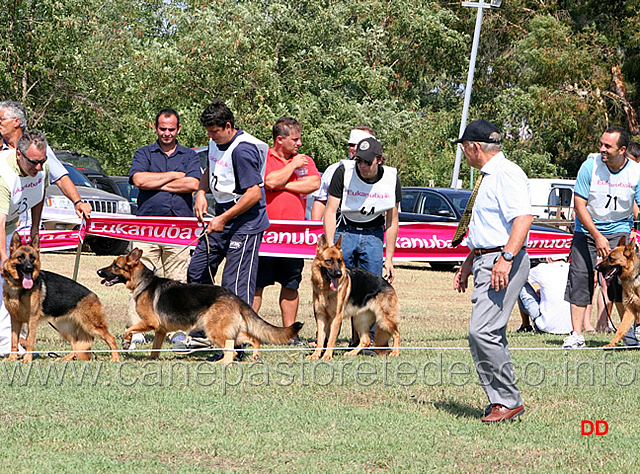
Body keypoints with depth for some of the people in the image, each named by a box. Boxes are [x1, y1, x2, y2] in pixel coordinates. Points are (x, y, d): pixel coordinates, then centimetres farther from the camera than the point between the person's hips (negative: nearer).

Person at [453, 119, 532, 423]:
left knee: (482, 331, -17)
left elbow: (524, 218, -25)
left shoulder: (506, 174, -12)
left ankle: (507, 400, -12)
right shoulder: (489, 176, 22)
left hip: (504, 263, -11)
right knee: (490, 335, 8)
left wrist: (506, 258, -32)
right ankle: (503, 401, 10)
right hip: (486, 261, 11)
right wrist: (468, 264, 32)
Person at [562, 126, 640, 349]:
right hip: (586, 229, 1)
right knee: (579, 278, -4)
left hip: (619, 230, 0)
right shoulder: (590, 166, -15)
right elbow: (579, 205, -12)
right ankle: (577, 335, 2)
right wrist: (596, 236, -19)